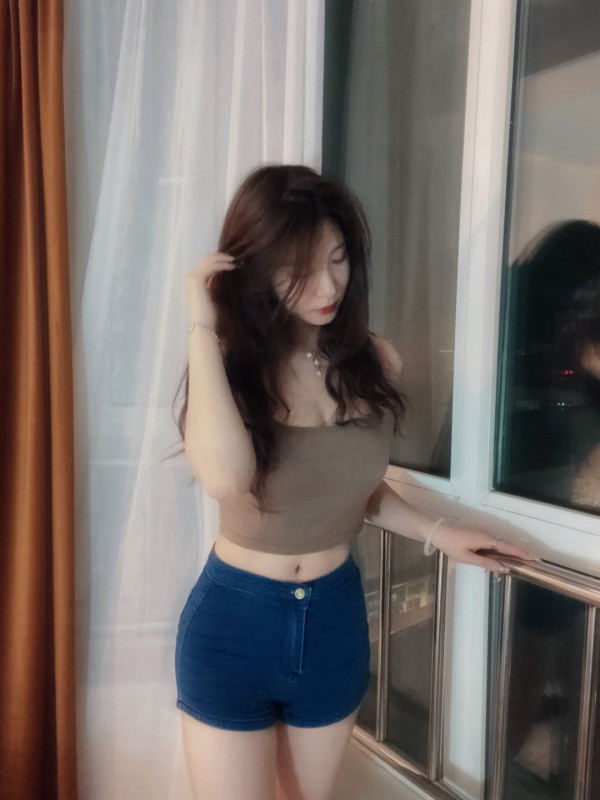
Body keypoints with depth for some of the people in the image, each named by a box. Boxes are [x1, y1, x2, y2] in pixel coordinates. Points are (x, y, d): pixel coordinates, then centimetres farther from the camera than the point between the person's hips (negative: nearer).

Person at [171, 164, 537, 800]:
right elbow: (225, 477, -37)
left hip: (336, 619, 4)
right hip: (233, 622, -3)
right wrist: (203, 326, -30)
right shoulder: (228, 364, -15)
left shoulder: (376, 363, -5)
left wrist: (437, 534, 0)